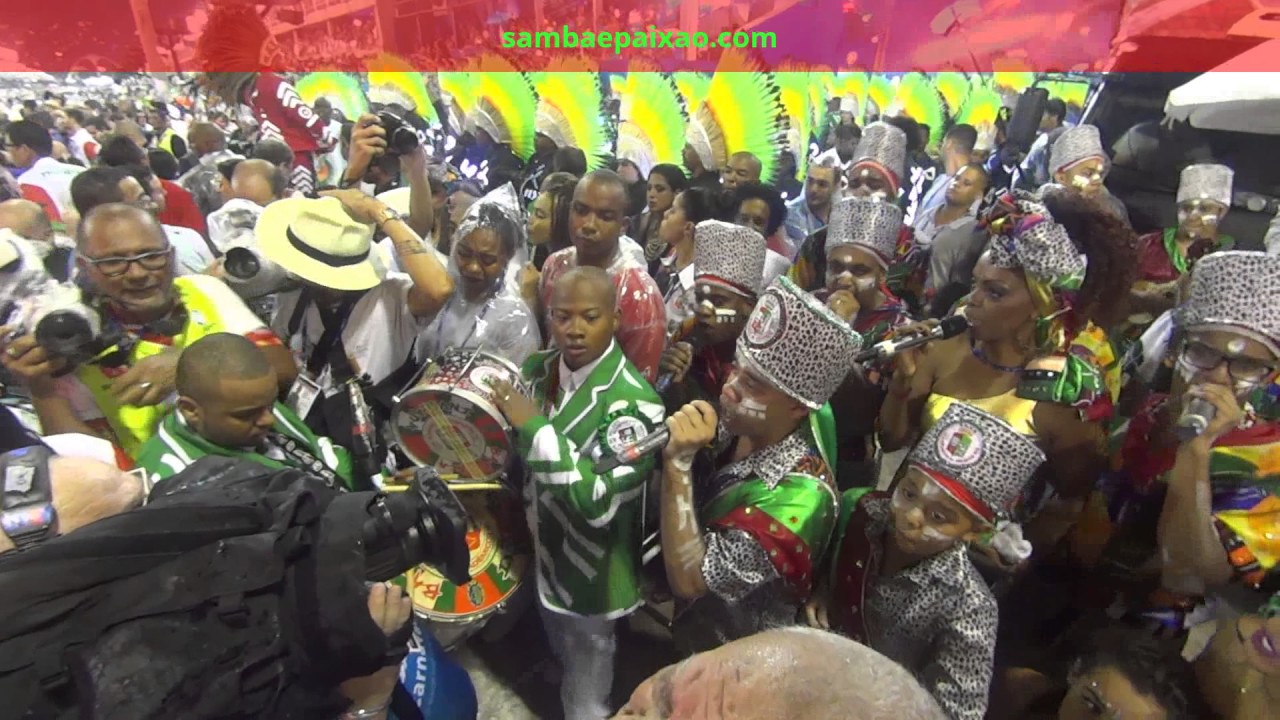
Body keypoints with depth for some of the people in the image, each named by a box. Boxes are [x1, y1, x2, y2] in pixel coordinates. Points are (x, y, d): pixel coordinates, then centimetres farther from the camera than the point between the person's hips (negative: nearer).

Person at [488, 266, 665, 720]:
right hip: (540, 547, 6)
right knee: (557, 655, 32)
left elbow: (599, 502, -33)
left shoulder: (632, 403, -28)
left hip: (589, 573, -6)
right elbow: (517, 449, 10)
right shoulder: (539, 368, -7)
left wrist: (536, 428, -33)